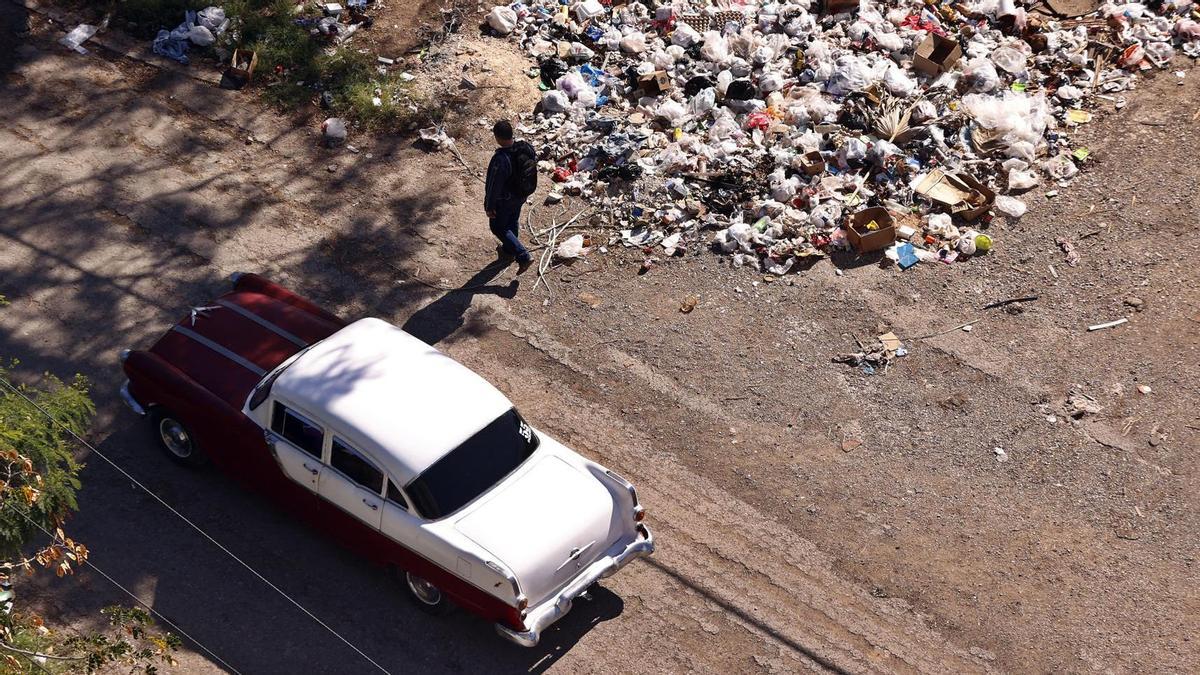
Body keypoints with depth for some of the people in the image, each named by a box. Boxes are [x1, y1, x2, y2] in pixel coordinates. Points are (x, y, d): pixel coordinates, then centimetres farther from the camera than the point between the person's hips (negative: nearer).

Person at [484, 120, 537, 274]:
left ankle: (523, 256, 9)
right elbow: (534, 161, 2)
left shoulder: (500, 159, -38)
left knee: (498, 227, 16)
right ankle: (509, 250, 52)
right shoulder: (526, 148, -17)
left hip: (505, 200, -7)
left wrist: (489, 206, -11)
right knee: (513, 222, 29)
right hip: (521, 195, 7)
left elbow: (494, 186, -27)